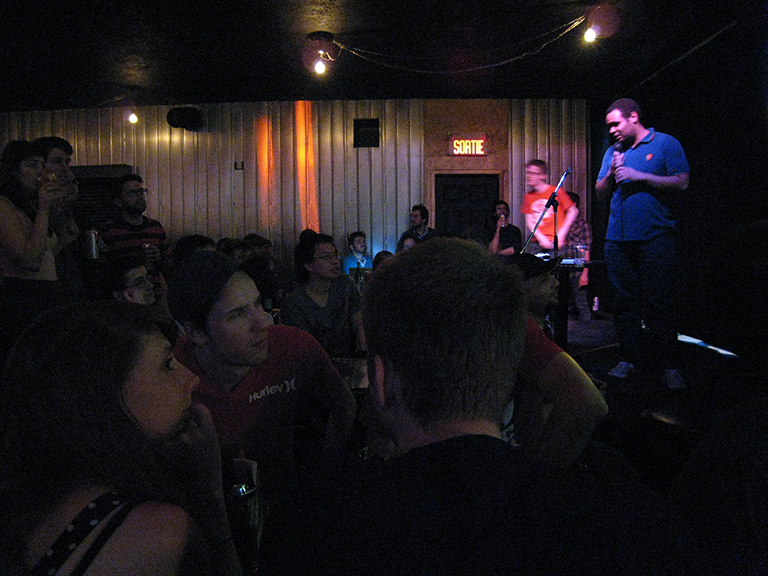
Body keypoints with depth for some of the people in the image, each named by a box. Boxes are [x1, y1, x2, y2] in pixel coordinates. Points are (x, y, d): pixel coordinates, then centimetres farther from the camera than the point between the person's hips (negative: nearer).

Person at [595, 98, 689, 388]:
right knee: (625, 301, 6)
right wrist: (611, 174, -2)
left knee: (658, 302, -3)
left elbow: (681, 182, -6)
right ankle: (627, 359, 15)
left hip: (655, 237, -4)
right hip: (618, 238, 4)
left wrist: (639, 176, -11)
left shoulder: (666, 144, 4)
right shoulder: (613, 152, 18)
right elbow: (600, 192, 17)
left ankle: (666, 363, 7)